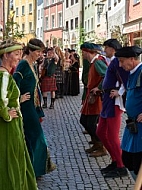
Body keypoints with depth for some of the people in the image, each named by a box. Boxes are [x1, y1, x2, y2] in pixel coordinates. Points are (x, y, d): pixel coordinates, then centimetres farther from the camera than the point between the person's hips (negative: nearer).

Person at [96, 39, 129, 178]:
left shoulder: (116, 61, -16)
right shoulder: (112, 62, 15)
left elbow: (127, 77, -28)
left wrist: (120, 92, -20)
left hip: (114, 102, -11)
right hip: (107, 100, 11)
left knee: (112, 136, -3)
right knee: (100, 132, 16)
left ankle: (121, 167, 10)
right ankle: (115, 161, 26)